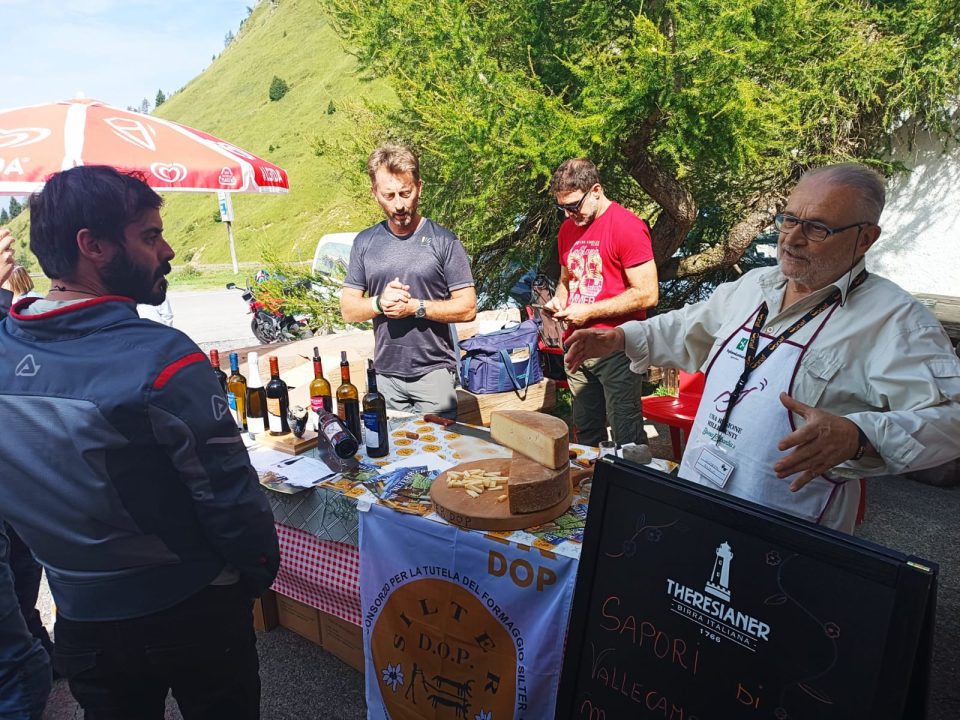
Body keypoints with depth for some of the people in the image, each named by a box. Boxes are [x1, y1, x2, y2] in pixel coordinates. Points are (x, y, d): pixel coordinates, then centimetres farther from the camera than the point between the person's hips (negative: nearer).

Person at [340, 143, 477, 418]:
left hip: (434, 373, -3)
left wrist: (415, 307, -17)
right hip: (385, 375, 3)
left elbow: (467, 308, -7)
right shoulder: (365, 242, 6)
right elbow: (348, 310, 6)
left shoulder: (443, 240, -4)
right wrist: (379, 303, -13)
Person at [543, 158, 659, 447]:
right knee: (586, 433, 15)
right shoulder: (568, 229, 12)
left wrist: (589, 311, -15)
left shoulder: (627, 226, -11)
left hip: (616, 349, -7)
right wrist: (559, 300, 3)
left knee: (627, 438, 0)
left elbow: (647, 294, -15)